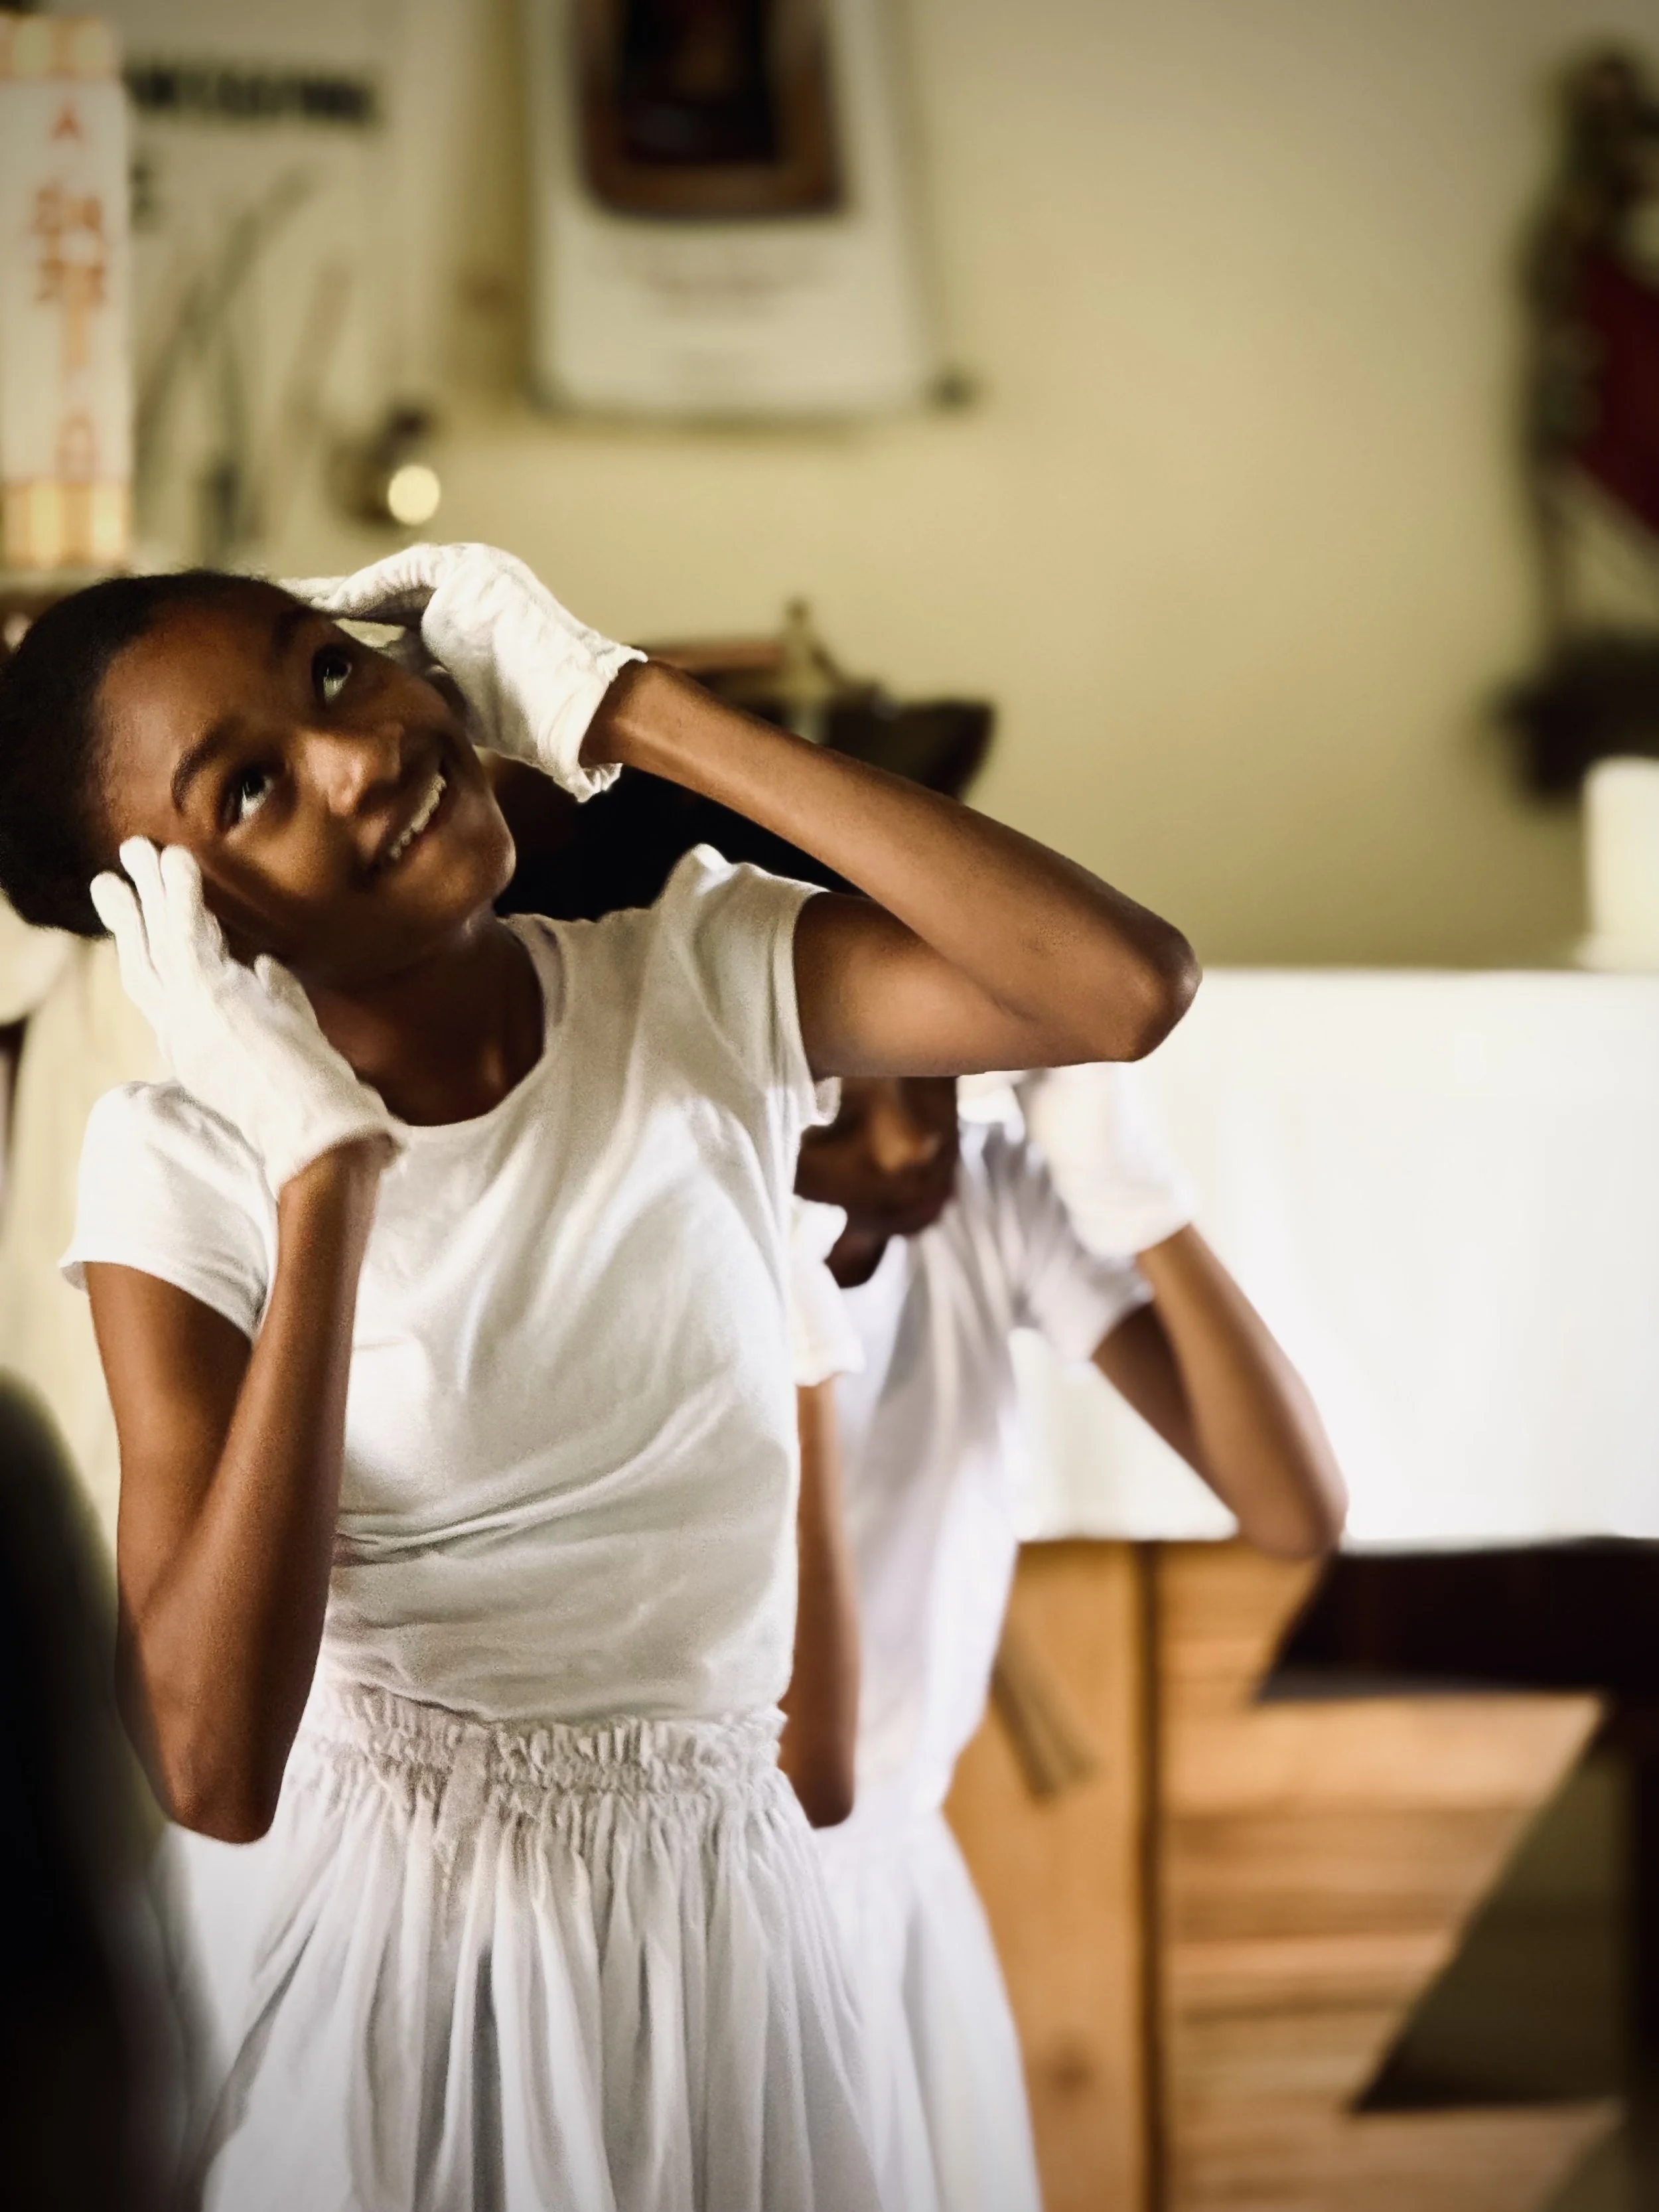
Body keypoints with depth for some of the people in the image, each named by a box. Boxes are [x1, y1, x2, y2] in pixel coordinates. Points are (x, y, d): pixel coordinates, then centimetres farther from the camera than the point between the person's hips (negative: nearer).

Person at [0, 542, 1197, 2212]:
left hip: (726, 1924, 2)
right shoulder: (186, 1165, -13)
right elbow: (211, 1771, -24)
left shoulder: (699, 983, -7)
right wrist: (324, 1175, -25)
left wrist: (627, 712, -21)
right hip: (400, 1936, -2)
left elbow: (1126, 987, -26)